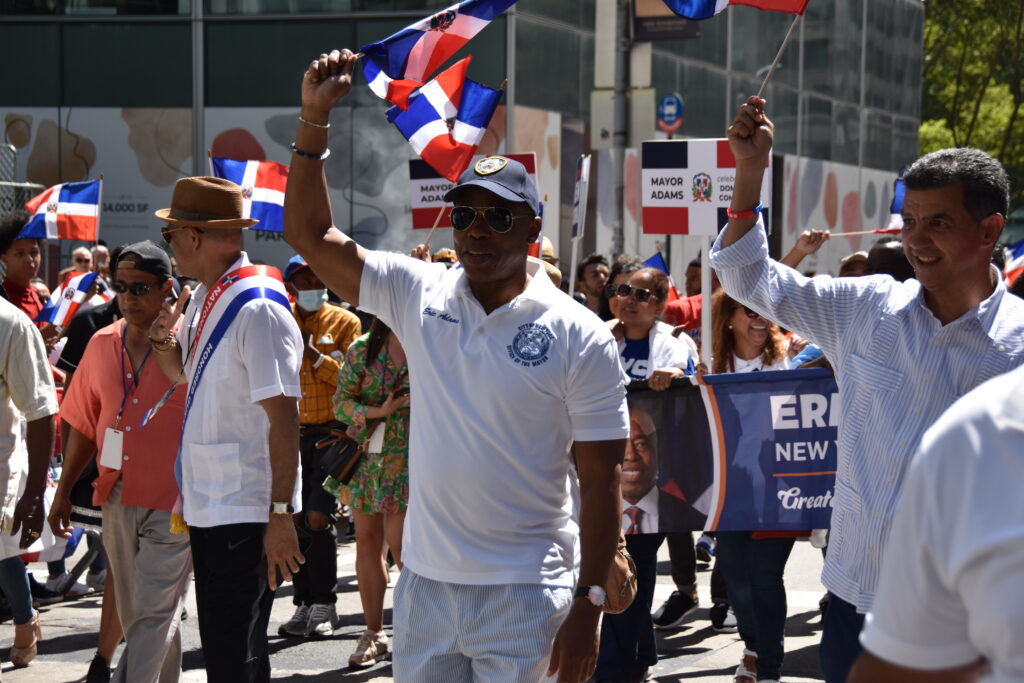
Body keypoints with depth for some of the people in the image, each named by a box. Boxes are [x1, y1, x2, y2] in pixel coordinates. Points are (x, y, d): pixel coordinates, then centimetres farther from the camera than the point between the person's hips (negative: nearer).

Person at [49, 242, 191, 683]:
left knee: (152, 614, -8)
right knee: (134, 615, 14)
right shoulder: (102, 344, 8)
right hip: (118, 498, 6)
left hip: (173, 504, -6)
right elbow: (83, 425, 15)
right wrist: (64, 492, 15)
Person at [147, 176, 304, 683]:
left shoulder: (258, 310, -19)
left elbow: (284, 420, -21)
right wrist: (162, 336, 4)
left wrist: (281, 515, -22)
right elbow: (181, 372, 26)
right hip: (207, 504, 9)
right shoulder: (204, 298, 9)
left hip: (246, 512, -9)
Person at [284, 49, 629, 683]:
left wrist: (588, 606, -10)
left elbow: (601, 481, -6)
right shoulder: (421, 296, 4)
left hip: (524, 592, -4)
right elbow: (310, 234, 5)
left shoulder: (580, 337, -6)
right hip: (425, 582, 4)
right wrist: (314, 118, -5)